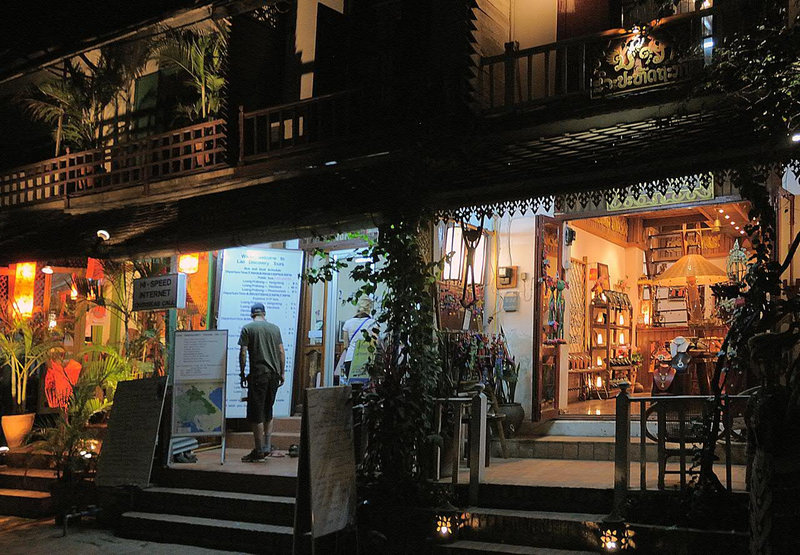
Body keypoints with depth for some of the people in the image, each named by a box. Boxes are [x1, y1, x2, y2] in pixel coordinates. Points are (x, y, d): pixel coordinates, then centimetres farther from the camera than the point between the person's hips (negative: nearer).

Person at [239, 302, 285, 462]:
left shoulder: (248, 329, -1)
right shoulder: (275, 328, 10)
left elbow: (243, 353, -6)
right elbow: (281, 352, 10)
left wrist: (242, 374, 2)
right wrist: (282, 373, 15)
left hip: (258, 374, -5)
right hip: (274, 374, 5)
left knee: (256, 413, 0)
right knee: (268, 412, 16)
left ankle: (259, 450, 0)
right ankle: (267, 446, 13)